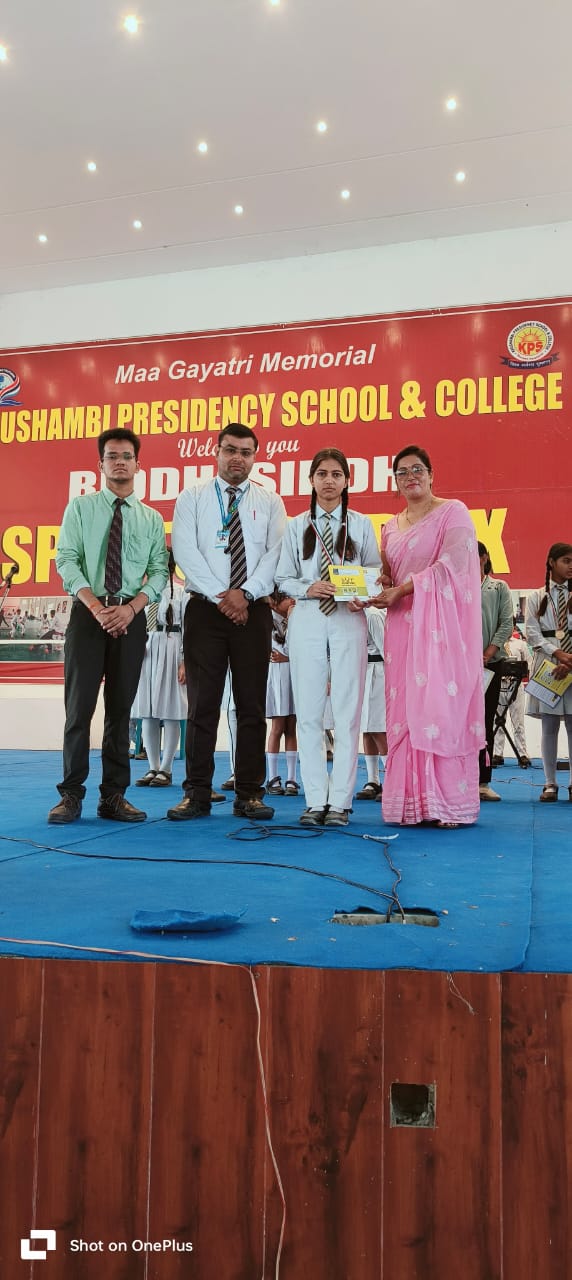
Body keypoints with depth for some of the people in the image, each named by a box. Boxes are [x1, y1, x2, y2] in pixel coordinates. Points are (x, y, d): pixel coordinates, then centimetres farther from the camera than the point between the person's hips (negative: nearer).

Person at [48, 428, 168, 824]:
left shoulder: (152, 519, 11)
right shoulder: (80, 508, 6)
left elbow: (159, 572, 4)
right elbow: (67, 560, -3)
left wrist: (130, 609, -12)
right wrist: (96, 607, -15)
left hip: (132, 618, 2)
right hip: (87, 613, -2)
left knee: (121, 709, 5)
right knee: (79, 706, -5)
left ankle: (114, 796, 10)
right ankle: (72, 795, 2)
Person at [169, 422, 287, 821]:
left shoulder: (270, 502, 12)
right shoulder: (192, 497, 8)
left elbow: (275, 553, 1)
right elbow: (186, 550, -4)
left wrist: (245, 593, -13)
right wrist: (220, 596, -12)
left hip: (254, 610, 1)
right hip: (205, 609, -1)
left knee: (252, 705, 2)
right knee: (203, 703, -1)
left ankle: (250, 794, 8)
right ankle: (197, 794, 4)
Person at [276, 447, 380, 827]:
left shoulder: (361, 525, 9)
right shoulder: (297, 526, 11)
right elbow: (283, 579, 8)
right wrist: (309, 588, -10)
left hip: (349, 620, -1)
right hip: (307, 620, 1)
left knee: (347, 711, -2)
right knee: (309, 712, 1)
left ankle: (340, 801, 3)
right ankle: (315, 800, 8)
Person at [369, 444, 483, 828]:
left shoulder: (453, 512, 1)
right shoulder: (391, 527, 20)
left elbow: (451, 565, -11)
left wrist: (401, 591, -11)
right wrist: (381, 588, -3)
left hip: (442, 624, -6)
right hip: (403, 624, 6)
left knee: (442, 703, -10)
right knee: (406, 707, 0)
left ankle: (449, 802, -6)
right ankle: (413, 803, 2)